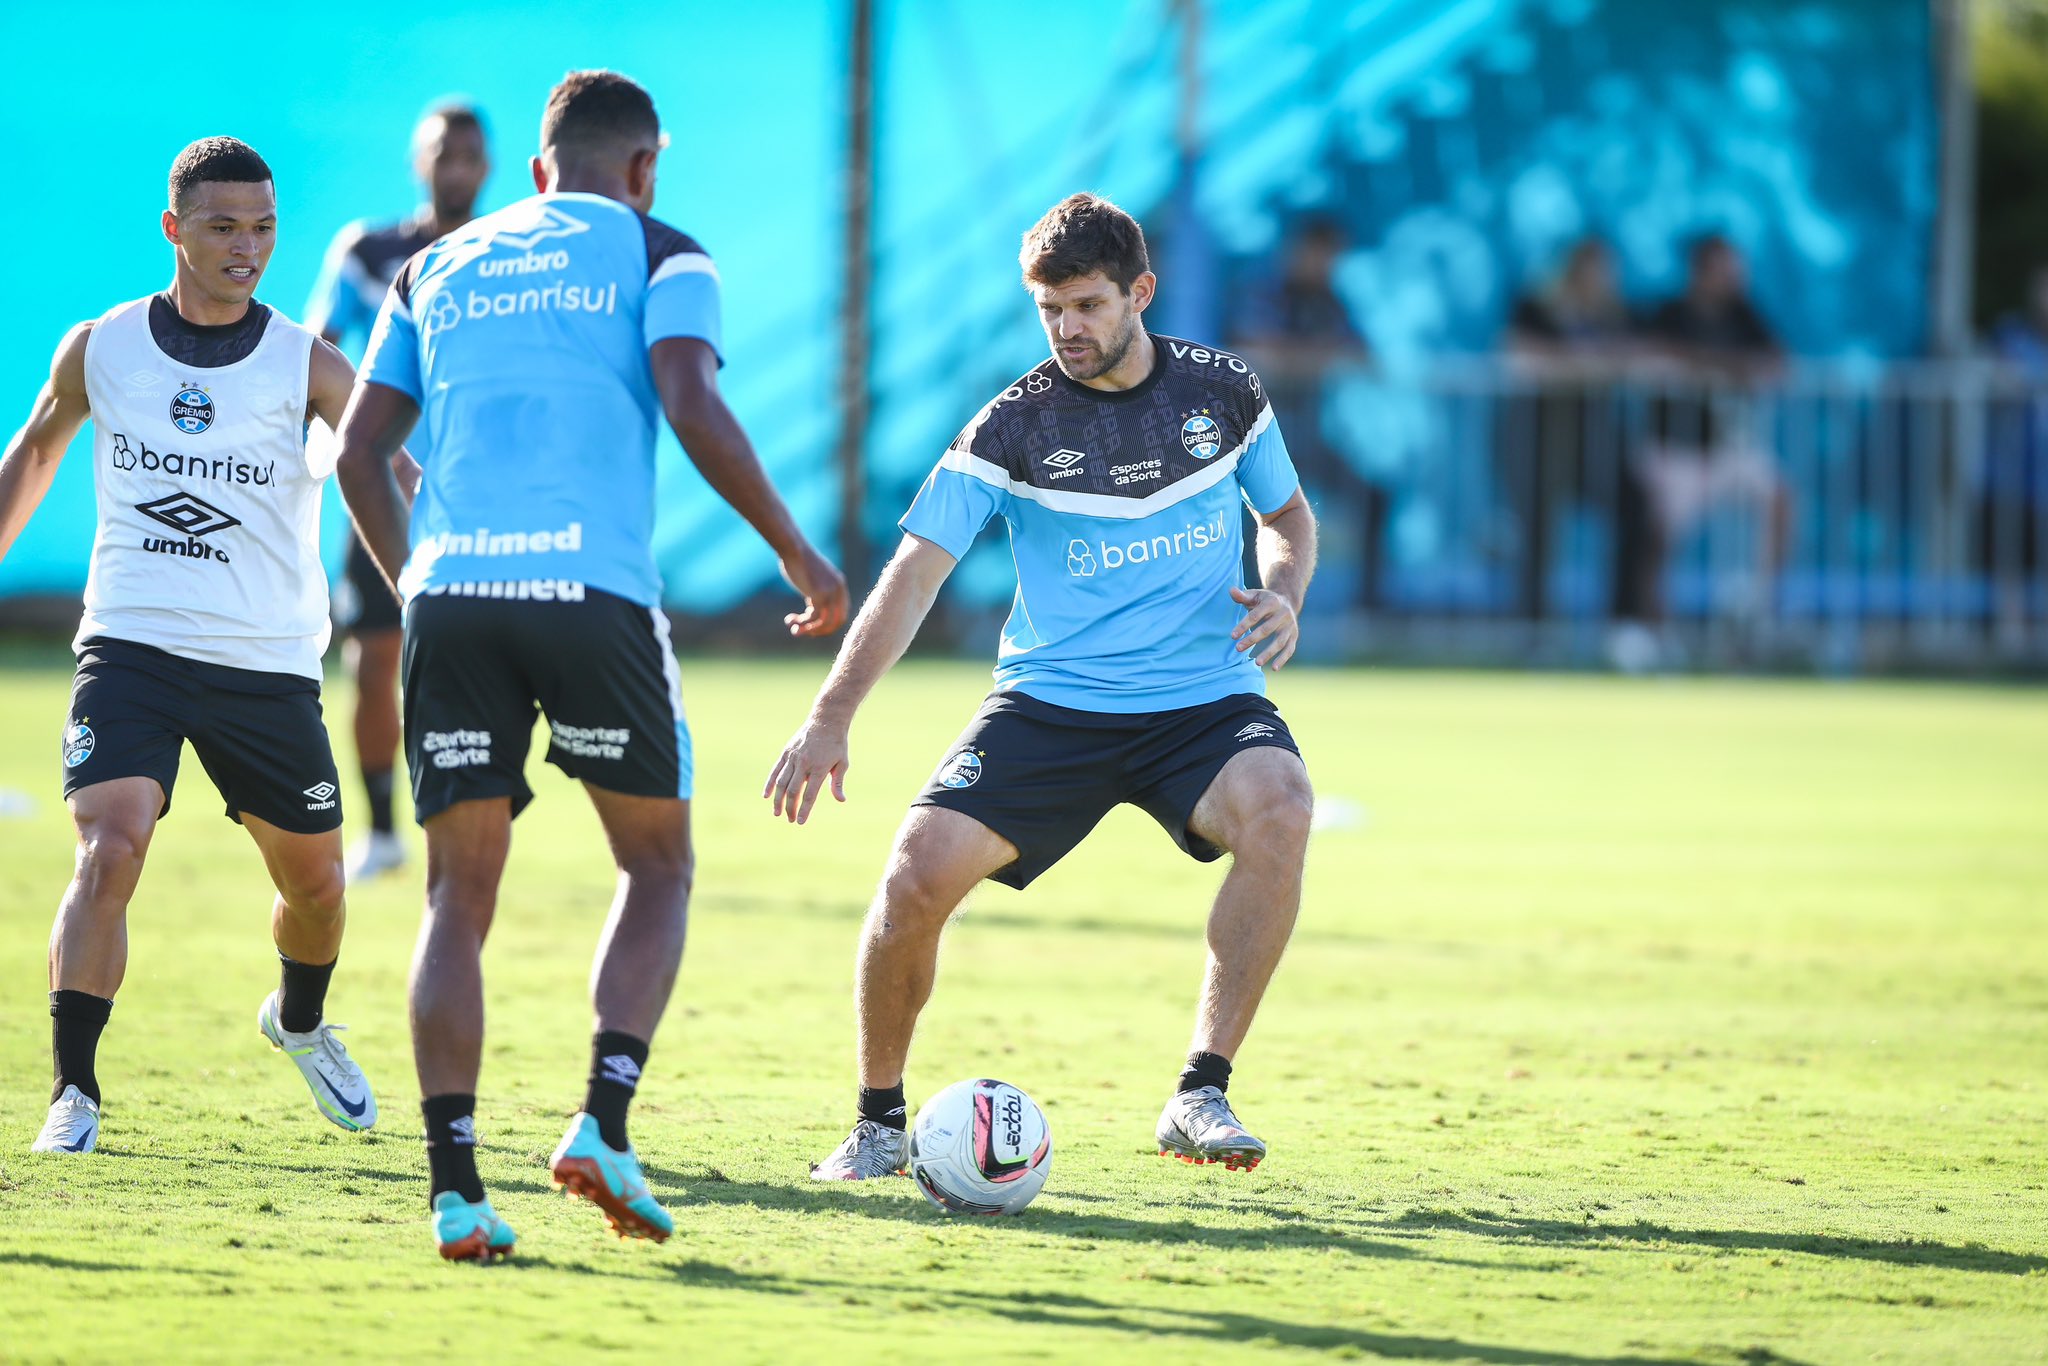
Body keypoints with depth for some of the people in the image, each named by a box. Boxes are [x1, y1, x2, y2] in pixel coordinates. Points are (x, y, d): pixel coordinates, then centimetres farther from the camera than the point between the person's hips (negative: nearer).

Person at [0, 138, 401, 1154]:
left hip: (267, 665, 1)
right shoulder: (99, 350, 1)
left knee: (313, 879, 12)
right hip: (131, 646, -1)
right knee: (109, 851, -20)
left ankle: (299, 1023, 45)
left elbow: (396, 476, -13)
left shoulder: (304, 365, -4)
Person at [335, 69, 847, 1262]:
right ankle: (604, 1122, -6)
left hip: (452, 594, 3)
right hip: (593, 592, -3)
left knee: (461, 895, 6)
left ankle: (455, 1184, -6)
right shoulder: (656, 254, 10)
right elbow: (694, 408, -7)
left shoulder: (440, 269, 23)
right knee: (659, 865, 13)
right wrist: (799, 554, 1)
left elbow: (360, 453, 18)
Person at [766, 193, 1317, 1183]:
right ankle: (879, 1120, 5)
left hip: (1206, 698, 0)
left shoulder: (1222, 392, 2)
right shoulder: (1014, 425, -5)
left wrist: (1284, 593, -6)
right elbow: (917, 570, -10)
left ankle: (1201, 1094, -25)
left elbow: (1289, 515, 18)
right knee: (919, 870, -19)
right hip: (1049, 705, 0)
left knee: (1279, 807, -32)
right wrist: (831, 718, -21)